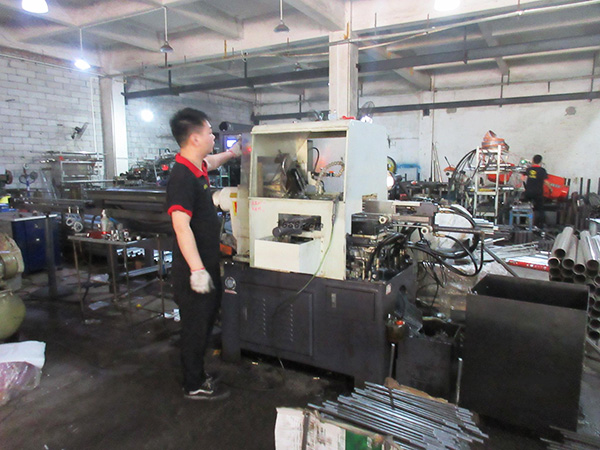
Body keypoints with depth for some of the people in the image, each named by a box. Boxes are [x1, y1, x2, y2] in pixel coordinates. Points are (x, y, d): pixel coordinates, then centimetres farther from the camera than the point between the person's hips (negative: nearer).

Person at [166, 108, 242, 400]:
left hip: (206, 264, 10)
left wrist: (233, 152, 42)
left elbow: (210, 162, 33)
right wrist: (197, 270, -32)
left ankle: (196, 373, 39)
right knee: (195, 326, 5)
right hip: (193, 269, -10)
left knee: (206, 321, 21)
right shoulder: (182, 177, -23)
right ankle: (194, 386, 24)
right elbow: (181, 225, -30)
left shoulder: (197, 167, 7)